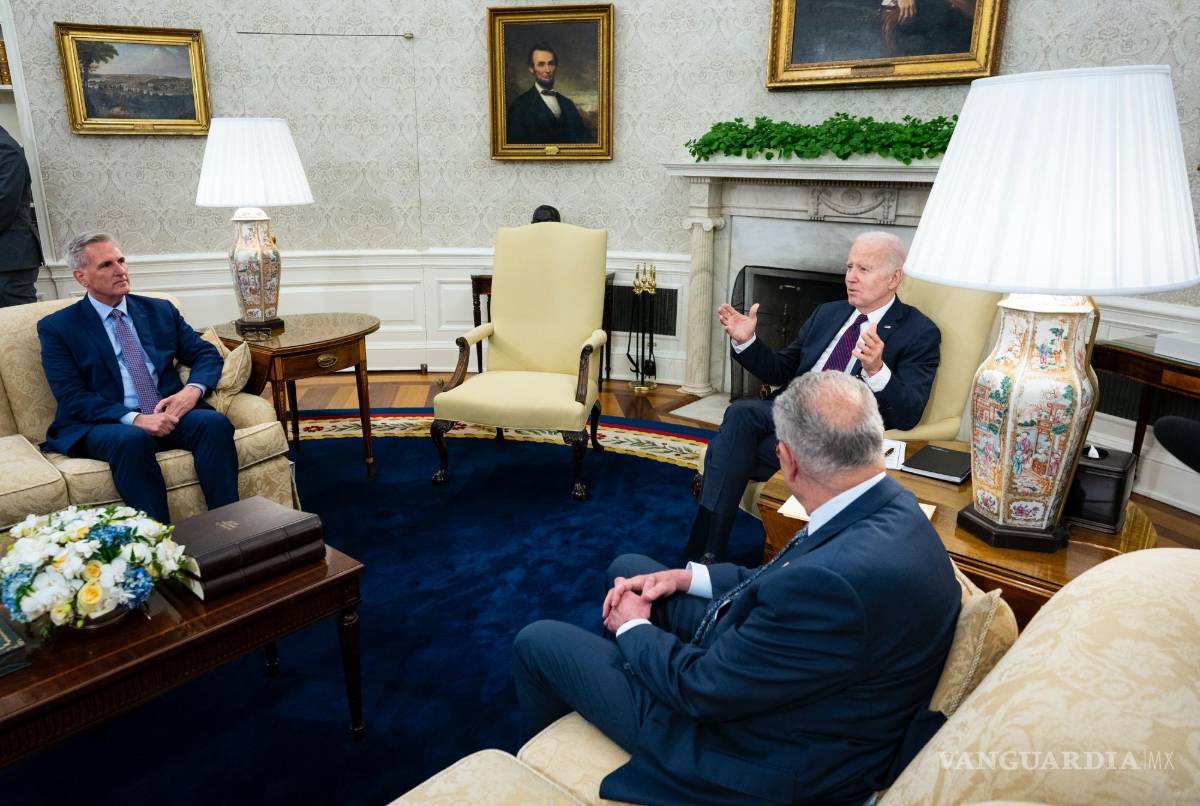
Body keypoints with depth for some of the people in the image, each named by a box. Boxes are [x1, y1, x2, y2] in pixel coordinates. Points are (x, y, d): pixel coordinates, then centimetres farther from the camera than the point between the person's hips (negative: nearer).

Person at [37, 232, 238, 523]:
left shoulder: (160, 310, 16)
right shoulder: (57, 327, 6)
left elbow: (206, 354, 13)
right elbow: (72, 397, -4)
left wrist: (193, 389, -11)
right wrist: (134, 419, -20)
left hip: (168, 414, 3)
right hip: (104, 424, -3)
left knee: (215, 423, -28)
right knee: (132, 441, -37)